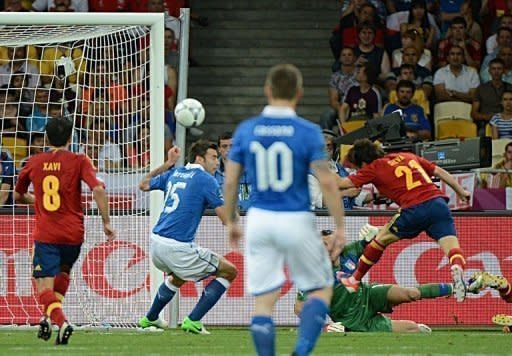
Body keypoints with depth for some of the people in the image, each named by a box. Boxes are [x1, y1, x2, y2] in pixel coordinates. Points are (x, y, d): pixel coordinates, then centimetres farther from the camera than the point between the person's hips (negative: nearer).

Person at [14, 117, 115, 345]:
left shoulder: (34, 163, 5)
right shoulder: (79, 161, -3)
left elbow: (18, 196, 20)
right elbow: (98, 190, -17)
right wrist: (106, 222, -8)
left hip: (44, 234, -1)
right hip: (73, 234, 1)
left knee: (44, 286, -2)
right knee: (63, 272, 28)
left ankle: (60, 321, -29)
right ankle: (50, 317, 12)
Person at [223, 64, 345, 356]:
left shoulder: (246, 130, 1)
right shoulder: (308, 132, -8)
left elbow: (230, 182, 3)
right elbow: (327, 182, -12)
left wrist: (232, 221, 17)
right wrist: (340, 227, -6)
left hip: (259, 220, 3)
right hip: (297, 221, -3)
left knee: (264, 300, 7)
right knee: (321, 290, 12)